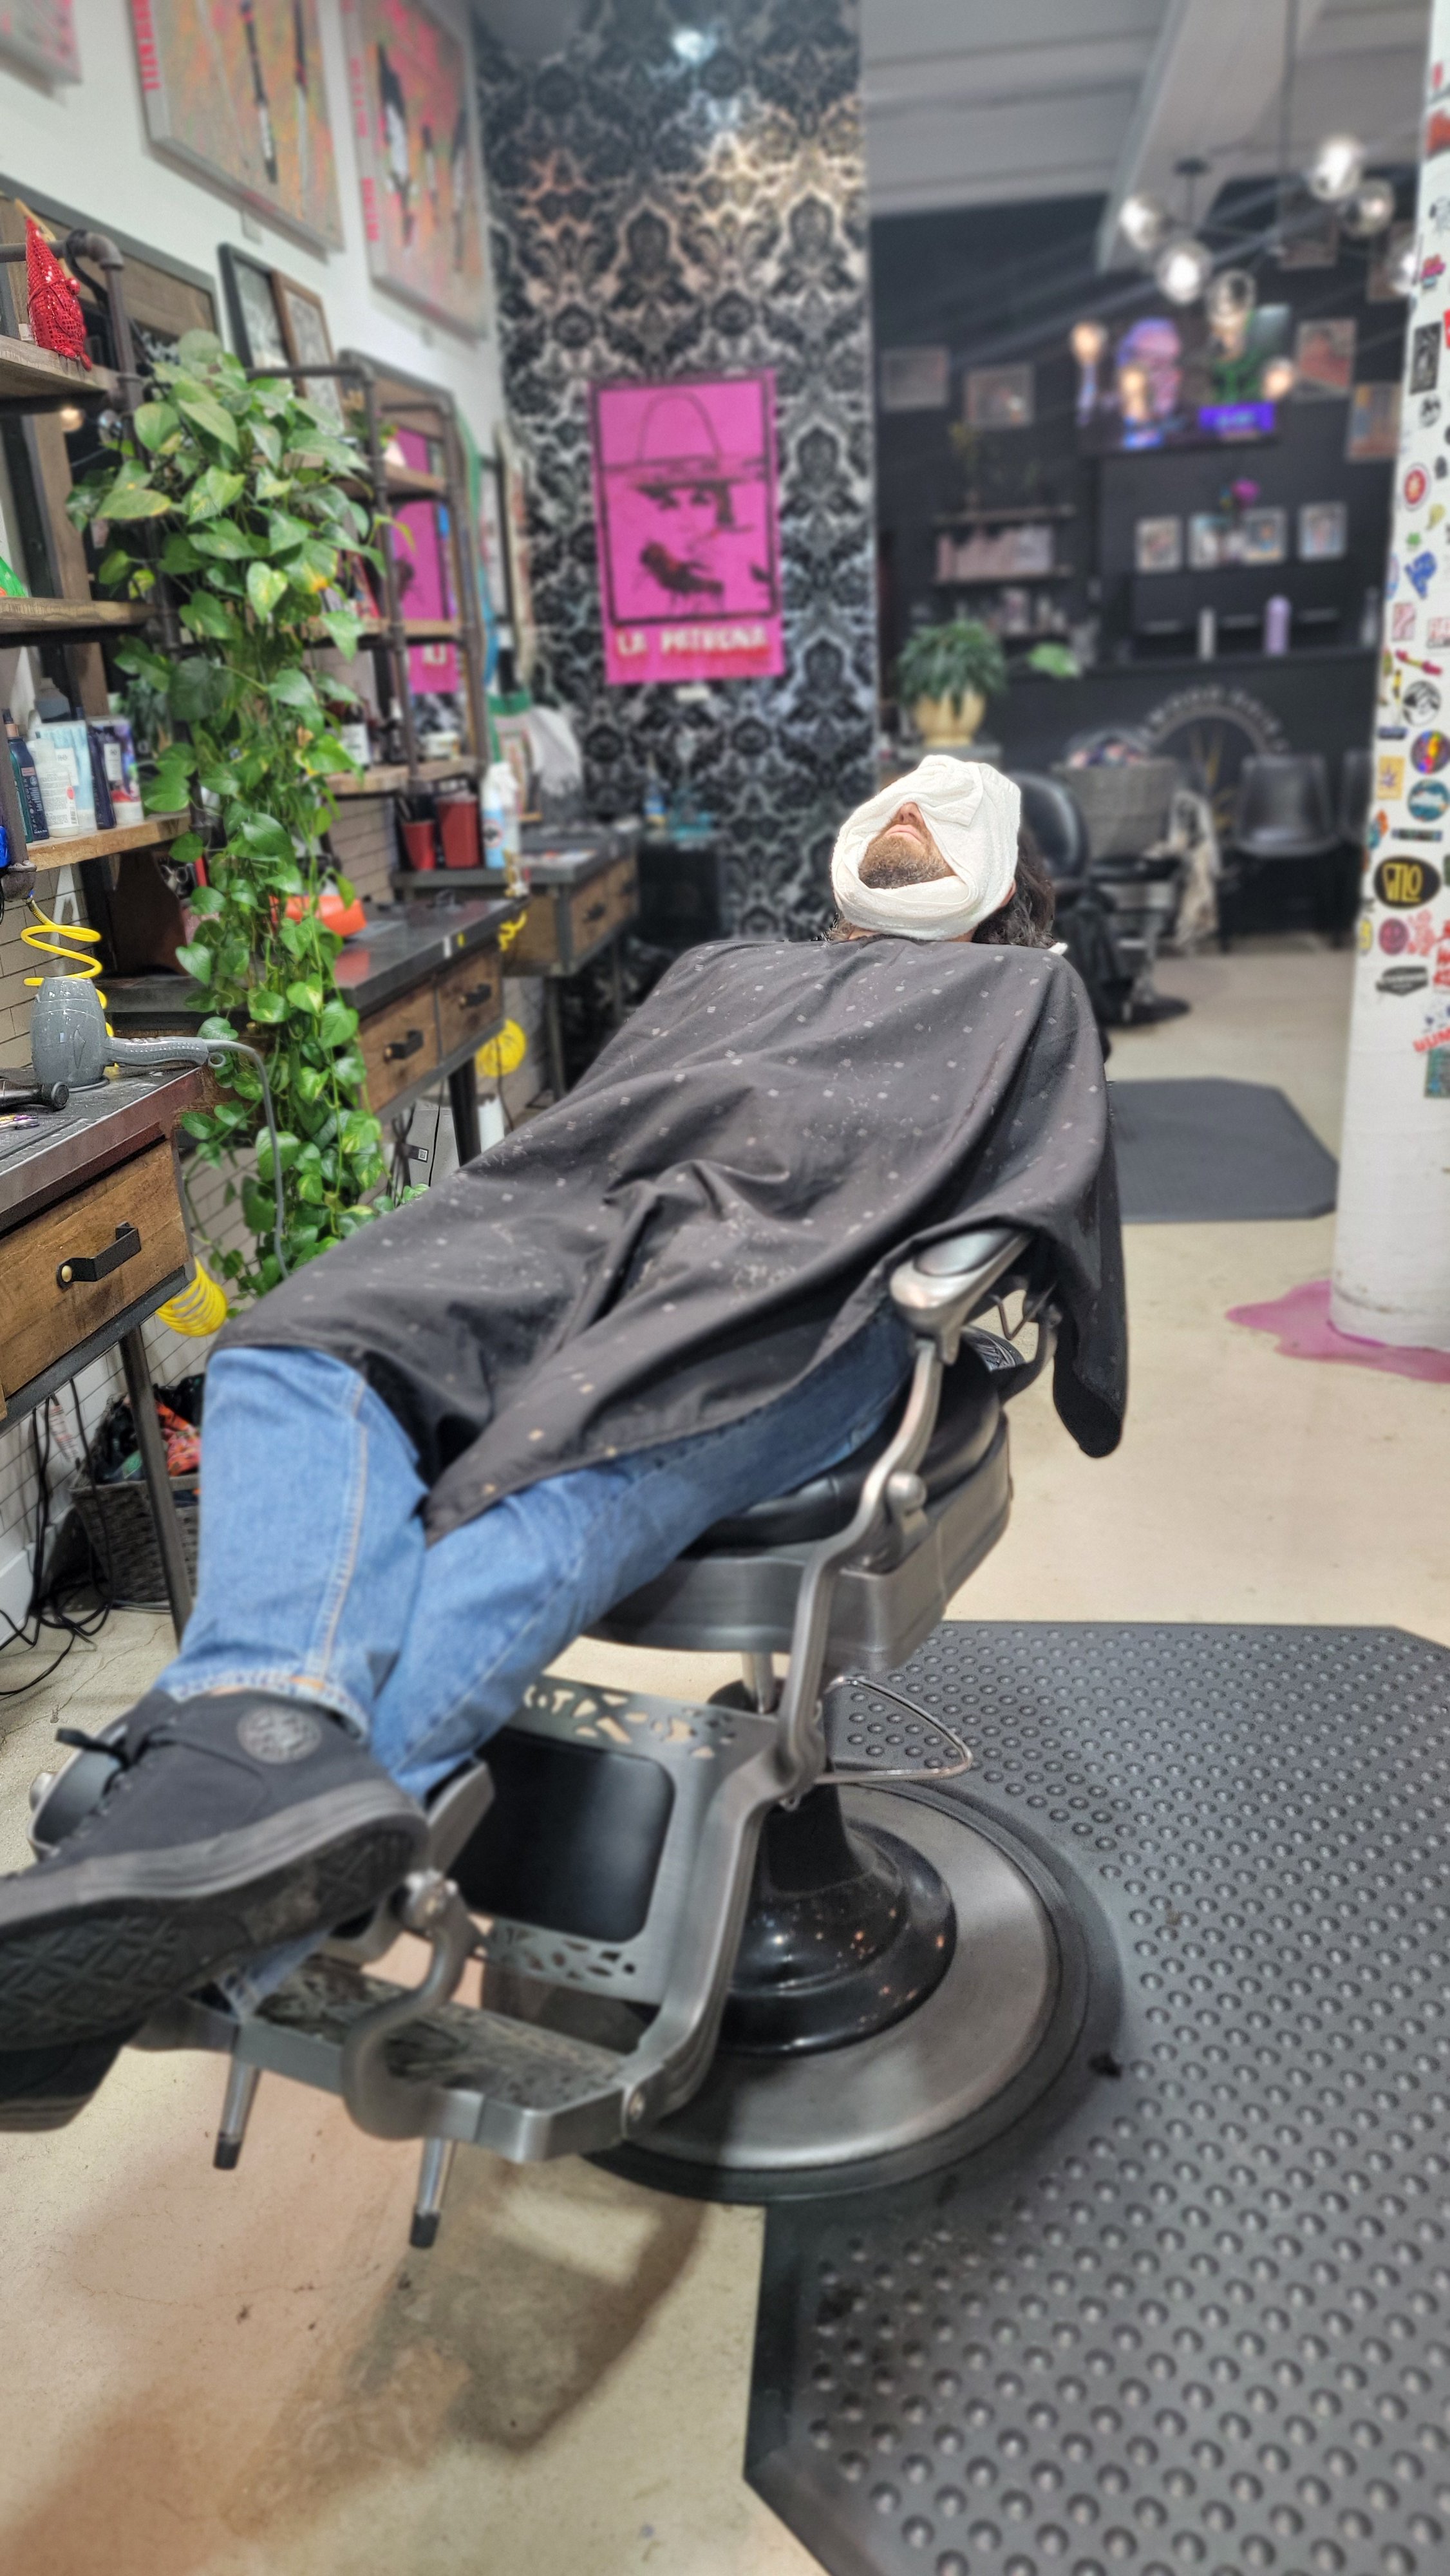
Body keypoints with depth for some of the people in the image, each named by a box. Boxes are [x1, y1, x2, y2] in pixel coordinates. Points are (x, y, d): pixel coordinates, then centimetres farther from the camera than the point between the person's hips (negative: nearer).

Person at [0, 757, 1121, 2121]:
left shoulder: (1023, 994, 31)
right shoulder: (721, 970, 42)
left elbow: (1042, 1194, 16)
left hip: (805, 1288, -4)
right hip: (579, 1229, 5)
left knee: (559, 1485, -36)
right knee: (293, 1355, -26)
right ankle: (283, 1733, -50)